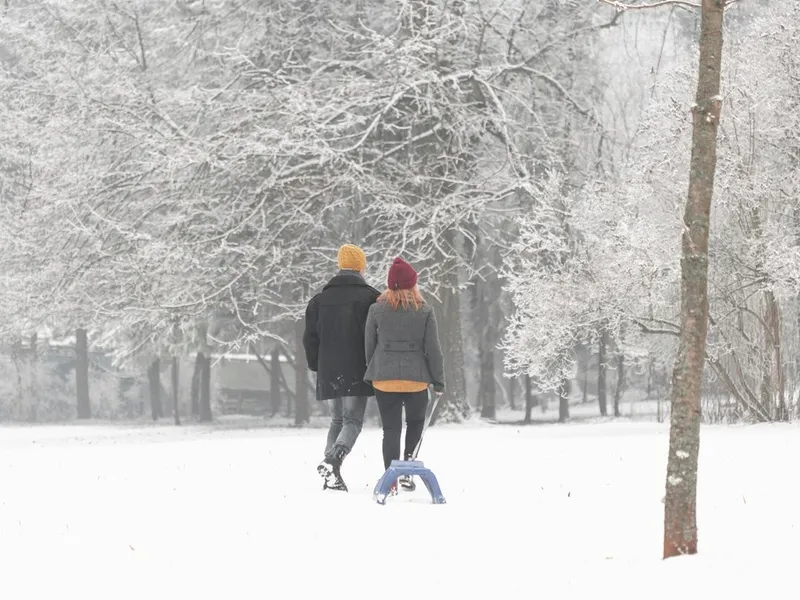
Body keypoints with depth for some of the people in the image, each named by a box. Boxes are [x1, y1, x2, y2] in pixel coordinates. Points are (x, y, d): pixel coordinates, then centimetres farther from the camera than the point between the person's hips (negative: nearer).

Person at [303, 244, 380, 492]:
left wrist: (316, 367, 21)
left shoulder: (320, 300, 10)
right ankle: (333, 460, -27)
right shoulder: (370, 298, -3)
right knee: (353, 420, -1)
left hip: (328, 373, 4)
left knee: (337, 420, 16)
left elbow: (310, 338, 11)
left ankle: (332, 476, 5)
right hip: (356, 373, -4)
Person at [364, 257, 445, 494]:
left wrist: (374, 371, 19)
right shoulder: (425, 312, -4)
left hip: (384, 379, 0)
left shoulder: (377, 310, -1)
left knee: (391, 429, 5)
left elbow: (369, 346, 5)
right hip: (416, 378, 0)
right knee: (415, 422, 21)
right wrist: (439, 381, 7)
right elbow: (433, 349, -2)